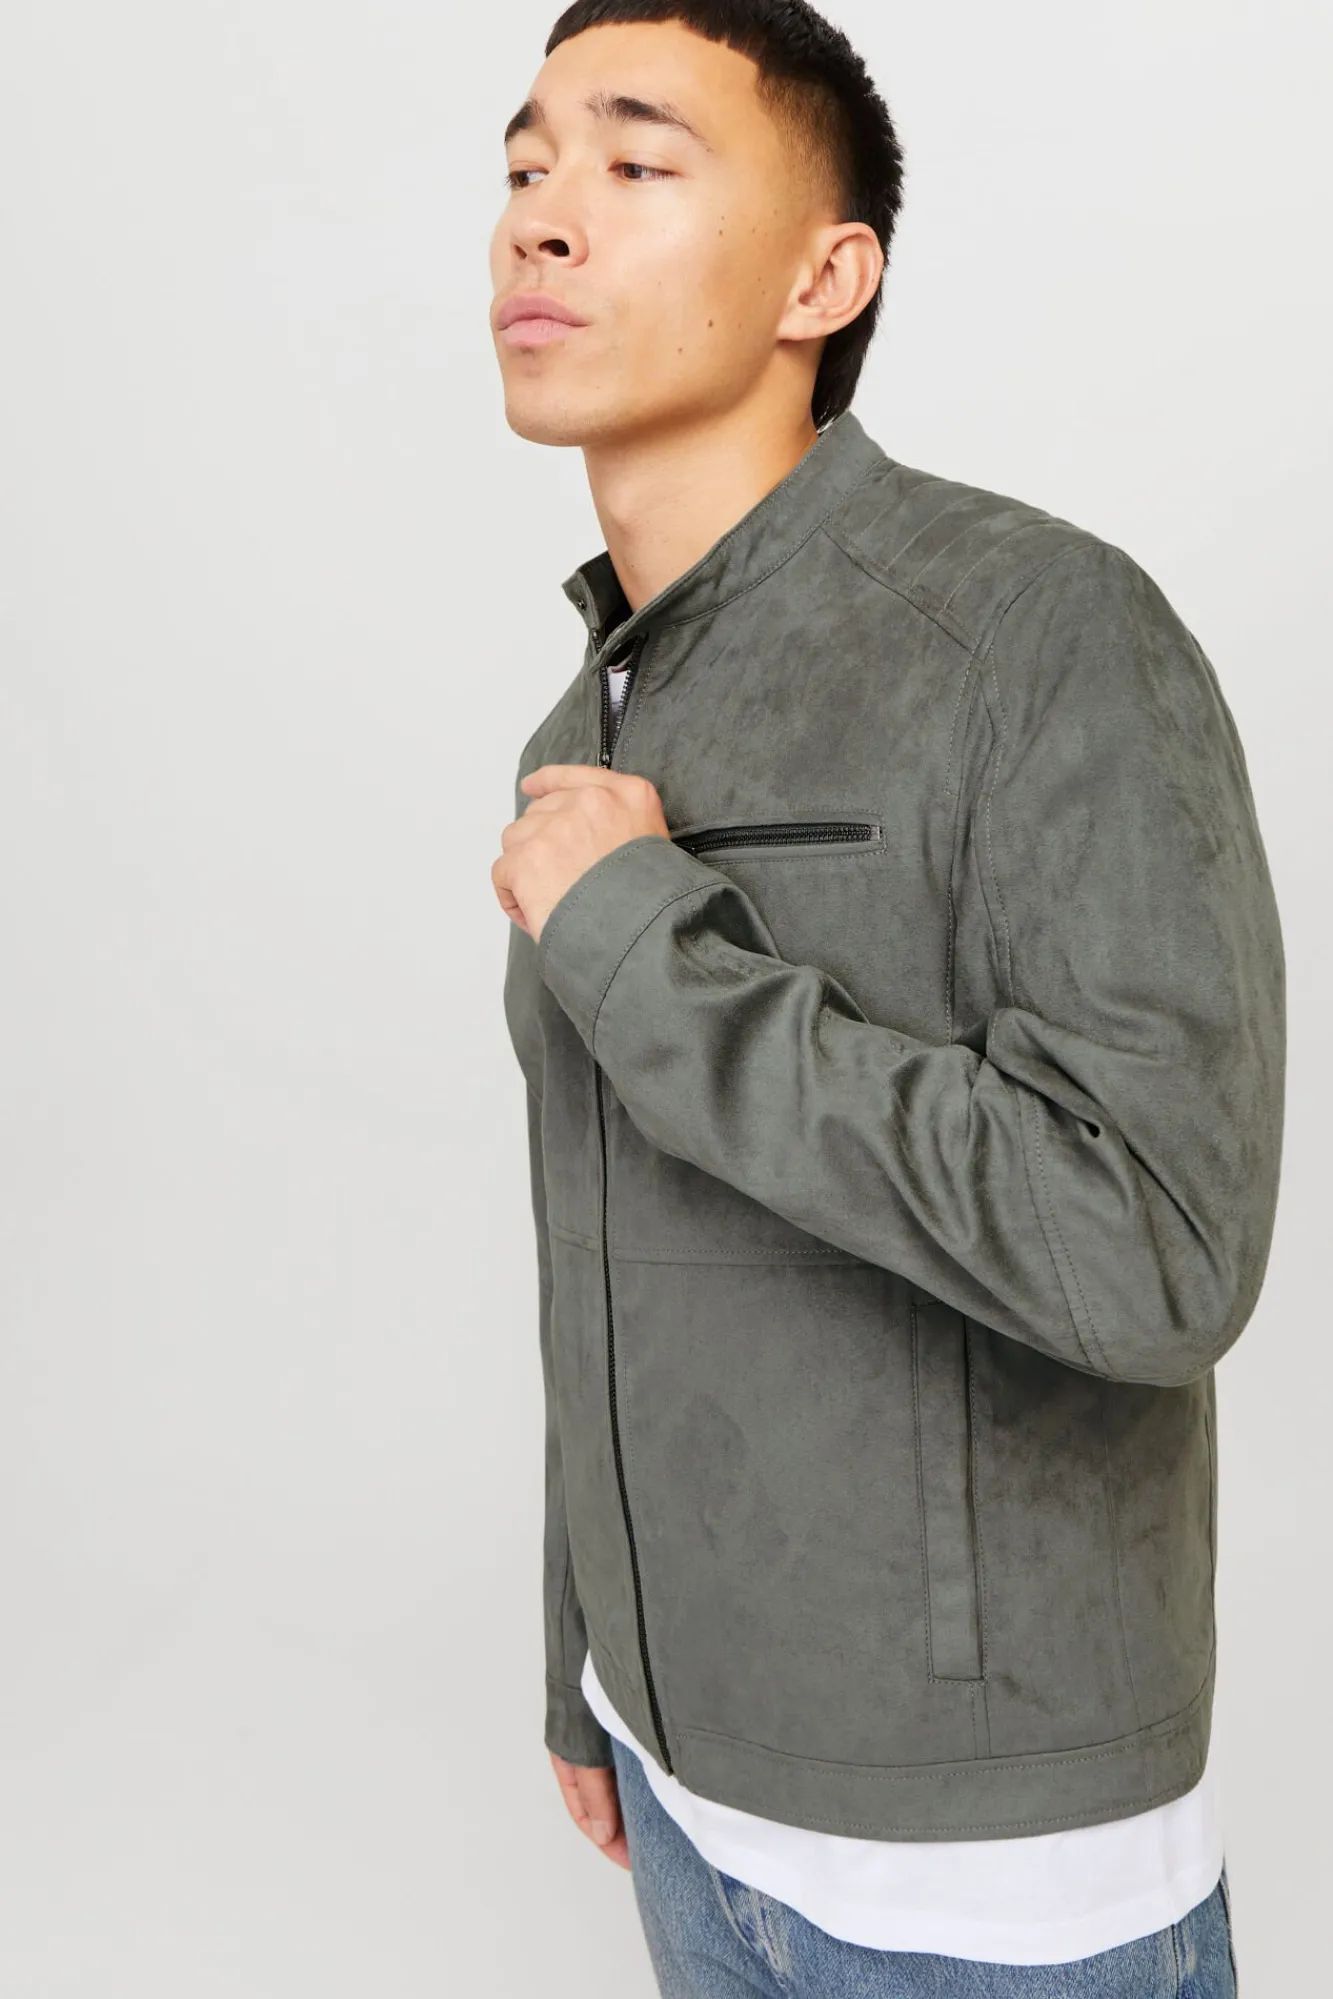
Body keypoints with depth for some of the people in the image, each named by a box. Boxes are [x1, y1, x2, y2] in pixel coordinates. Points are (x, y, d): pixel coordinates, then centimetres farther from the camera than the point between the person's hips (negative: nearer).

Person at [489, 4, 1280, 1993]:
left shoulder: (1060, 634, -22)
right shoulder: (601, 749, 4)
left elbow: (1149, 1253, -33)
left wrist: (631, 943, -26)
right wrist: (596, 1666, 20)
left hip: (987, 1821, -7)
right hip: (719, 1737, 7)